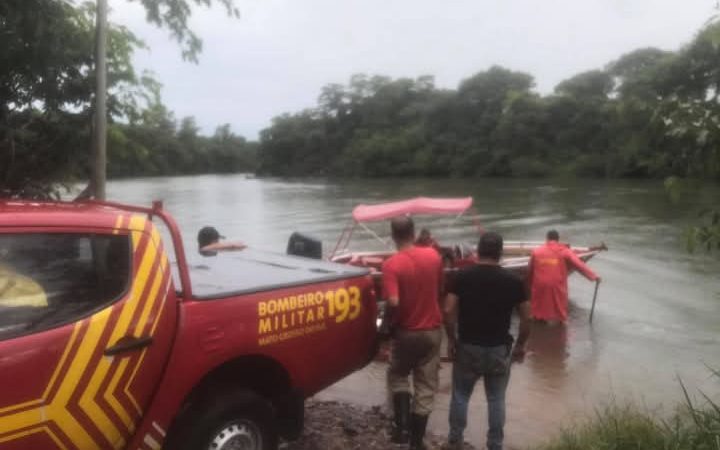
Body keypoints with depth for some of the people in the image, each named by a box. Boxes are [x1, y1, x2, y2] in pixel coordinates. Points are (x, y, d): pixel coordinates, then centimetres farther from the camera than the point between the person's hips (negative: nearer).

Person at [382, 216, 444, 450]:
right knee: (425, 387, 11)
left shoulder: (392, 264, -18)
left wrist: (391, 319, -6)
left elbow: (393, 302, -26)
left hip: (406, 332, -3)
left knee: (398, 377, 21)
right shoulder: (433, 256, -3)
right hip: (432, 330, 3)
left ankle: (402, 425, 8)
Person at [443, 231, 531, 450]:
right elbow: (526, 318, -2)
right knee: (496, 399, 12)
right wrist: (520, 345, 10)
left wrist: (452, 339, 0)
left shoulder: (463, 276, -6)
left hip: (468, 347, 0)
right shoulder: (513, 281, -3)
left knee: (460, 395, 15)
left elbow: (448, 311, -12)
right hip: (499, 349, 0)